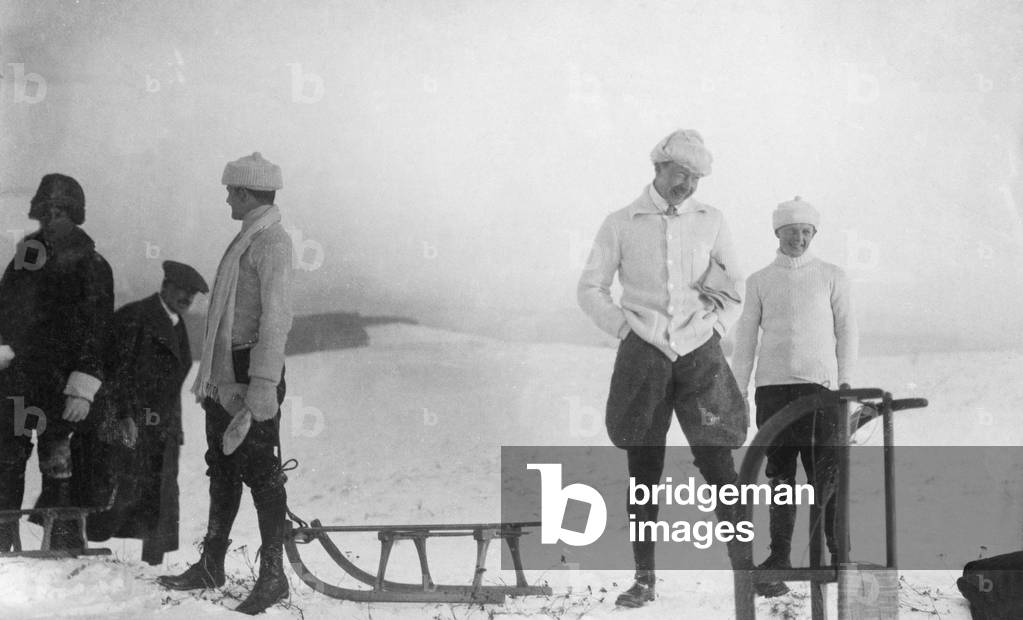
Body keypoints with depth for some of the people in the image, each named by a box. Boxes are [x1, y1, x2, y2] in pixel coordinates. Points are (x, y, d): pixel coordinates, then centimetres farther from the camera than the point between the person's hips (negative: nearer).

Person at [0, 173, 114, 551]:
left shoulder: (91, 265, -2)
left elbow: (96, 331, -7)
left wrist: (82, 389, -13)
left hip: (59, 384, -5)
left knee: (56, 462, -6)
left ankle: (64, 542, 0)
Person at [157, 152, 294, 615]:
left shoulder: (271, 242, -13)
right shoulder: (247, 239, 17)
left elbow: (276, 316, -21)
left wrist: (263, 383, -26)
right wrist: (210, 372, 22)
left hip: (251, 374, -10)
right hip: (224, 374, 10)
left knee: (261, 473, -4)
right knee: (222, 470, 14)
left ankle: (273, 574, 2)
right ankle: (211, 565, 22)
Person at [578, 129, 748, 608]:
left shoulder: (711, 221, 10)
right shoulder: (621, 224, 4)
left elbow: (734, 286, 19)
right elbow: (590, 288, 7)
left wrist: (717, 326, 7)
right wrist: (625, 329, -1)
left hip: (700, 353, 1)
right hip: (643, 354, -1)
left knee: (719, 465, -7)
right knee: (643, 472, 3)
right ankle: (645, 578, 8)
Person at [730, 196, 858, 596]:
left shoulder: (832, 277, 10)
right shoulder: (759, 281, 13)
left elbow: (846, 330, 10)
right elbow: (746, 338, 12)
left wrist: (845, 381, 0)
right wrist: (737, 394, 6)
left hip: (819, 384, -1)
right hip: (772, 385, 1)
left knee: (826, 473, -7)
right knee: (780, 476, 2)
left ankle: (839, 554, 1)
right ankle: (779, 556, 5)